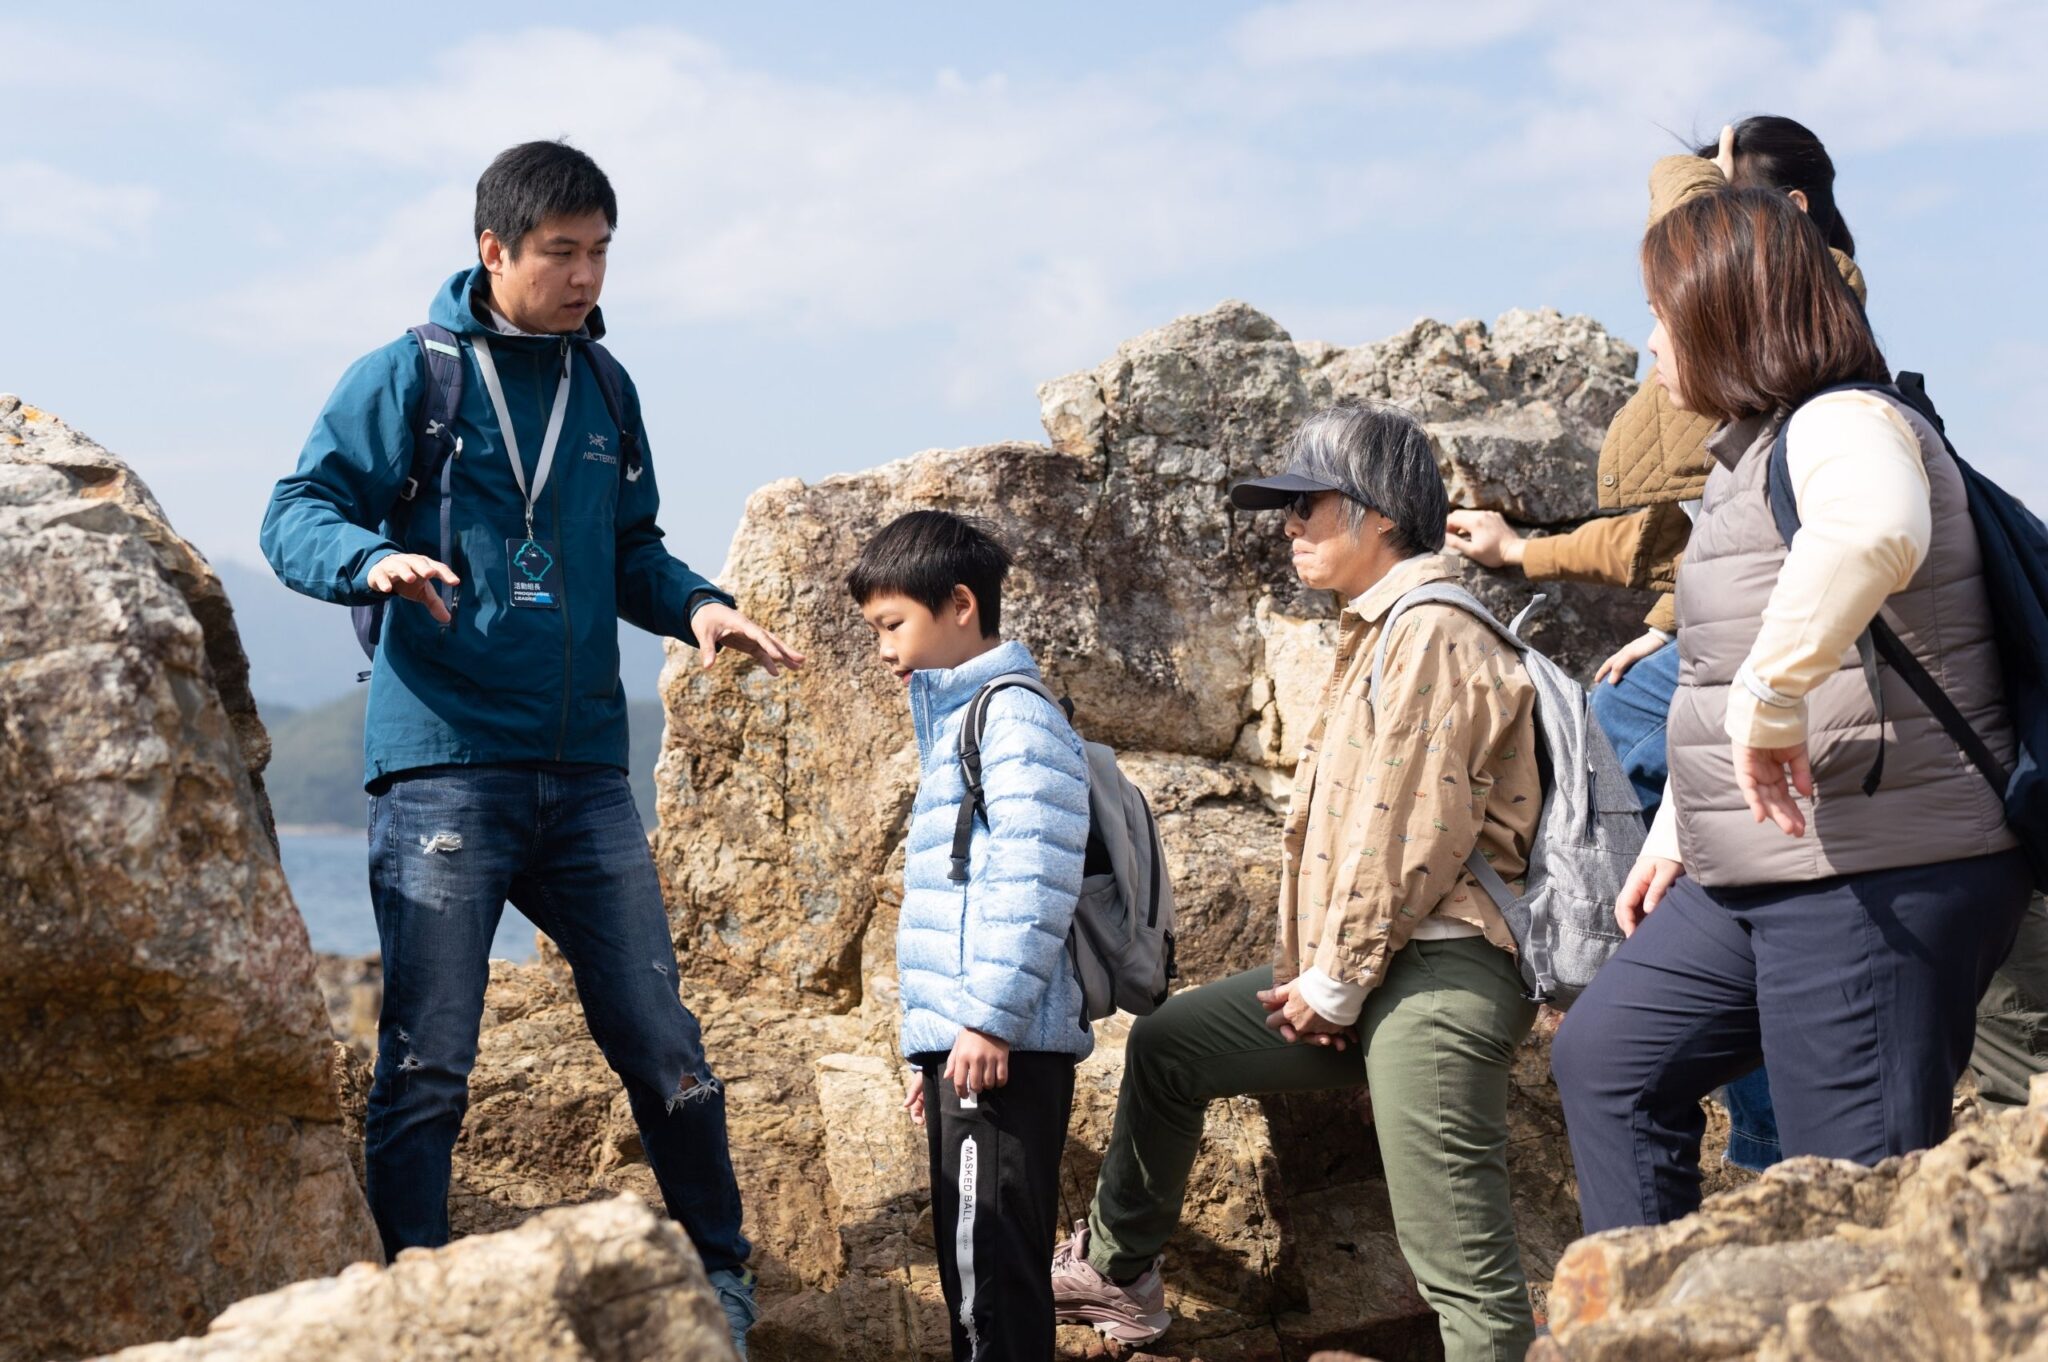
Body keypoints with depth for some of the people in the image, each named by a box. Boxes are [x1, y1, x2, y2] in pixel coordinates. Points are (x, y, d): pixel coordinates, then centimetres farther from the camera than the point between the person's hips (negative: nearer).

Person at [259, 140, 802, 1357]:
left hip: (585, 775, 5)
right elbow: (296, 517, -4)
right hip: (443, 767, -4)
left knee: (663, 1043, 7)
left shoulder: (604, 390, 13)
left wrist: (698, 606, 2)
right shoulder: (405, 378, -2)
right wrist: (376, 559, -25)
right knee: (427, 1065, -3)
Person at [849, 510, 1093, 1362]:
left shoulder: (1015, 718, -9)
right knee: (975, 1261, 14)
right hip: (961, 1045, 10)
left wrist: (990, 1021, -21)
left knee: (991, 1264, -9)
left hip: (1002, 1046, -10)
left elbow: (1031, 886, -19)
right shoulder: (957, 721, 22)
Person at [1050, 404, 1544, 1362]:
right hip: (1361, 972, 10)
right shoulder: (1376, 634, 20)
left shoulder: (1431, 634, -12)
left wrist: (1335, 984, -11)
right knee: (1168, 1044, 19)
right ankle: (1117, 1273, 32)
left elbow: (1409, 836, -19)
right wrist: (1317, 972, 11)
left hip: (1439, 973, -10)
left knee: (1461, 1266, -11)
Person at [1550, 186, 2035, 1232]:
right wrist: (1675, 836, 25)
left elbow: (1872, 532, -41)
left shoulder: (1843, 425, -14)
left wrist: (1771, 694, -36)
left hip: (1879, 879, -11)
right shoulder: (1750, 452, 17)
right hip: (1752, 879, 11)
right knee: (1605, 1057, 18)